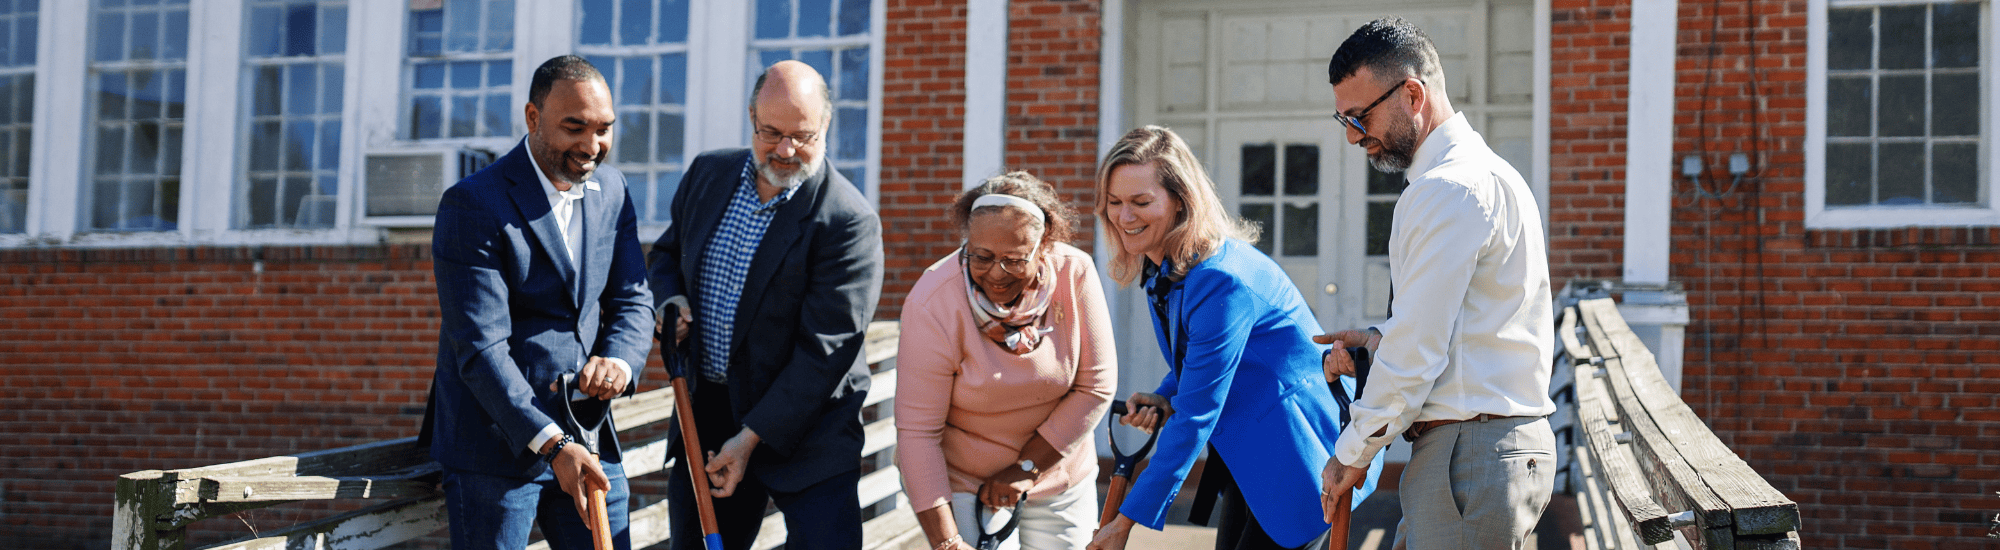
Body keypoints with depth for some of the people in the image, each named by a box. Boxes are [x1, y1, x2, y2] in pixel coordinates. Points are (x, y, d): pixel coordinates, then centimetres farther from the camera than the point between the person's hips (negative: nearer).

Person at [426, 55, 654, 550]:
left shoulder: (611, 190, 7)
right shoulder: (473, 205, -14)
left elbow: (633, 300, 8)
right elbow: (481, 347, -19)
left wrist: (618, 360, -16)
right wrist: (551, 443, -27)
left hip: (588, 440, 6)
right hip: (494, 446, -6)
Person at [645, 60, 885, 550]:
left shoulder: (849, 220, -17)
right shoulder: (708, 173, 3)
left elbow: (825, 349, -19)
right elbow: (666, 252, 21)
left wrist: (752, 437, -19)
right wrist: (670, 299, -3)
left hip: (804, 425, -5)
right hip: (704, 415, 5)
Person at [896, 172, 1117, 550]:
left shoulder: (1076, 274, -16)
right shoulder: (933, 304, -23)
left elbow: (1096, 388, -9)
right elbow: (917, 432, -22)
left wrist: (1027, 468, -13)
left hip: (1059, 476, 3)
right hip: (960, 483, -3)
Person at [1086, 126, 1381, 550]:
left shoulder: (1222, 280, -28)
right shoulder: (1160, 268, 1)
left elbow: (1196, 417, -26)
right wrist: (1163, 399, -8)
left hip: (1301, 452, -9)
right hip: (1248, 450, 9)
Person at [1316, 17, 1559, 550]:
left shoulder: (1450, 190, -16)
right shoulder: (1480, 171, 18)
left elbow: (1417, 352, -17)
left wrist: (1351, 455, -7)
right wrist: (1381, 340, 14)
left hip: (1470, 455, -10)